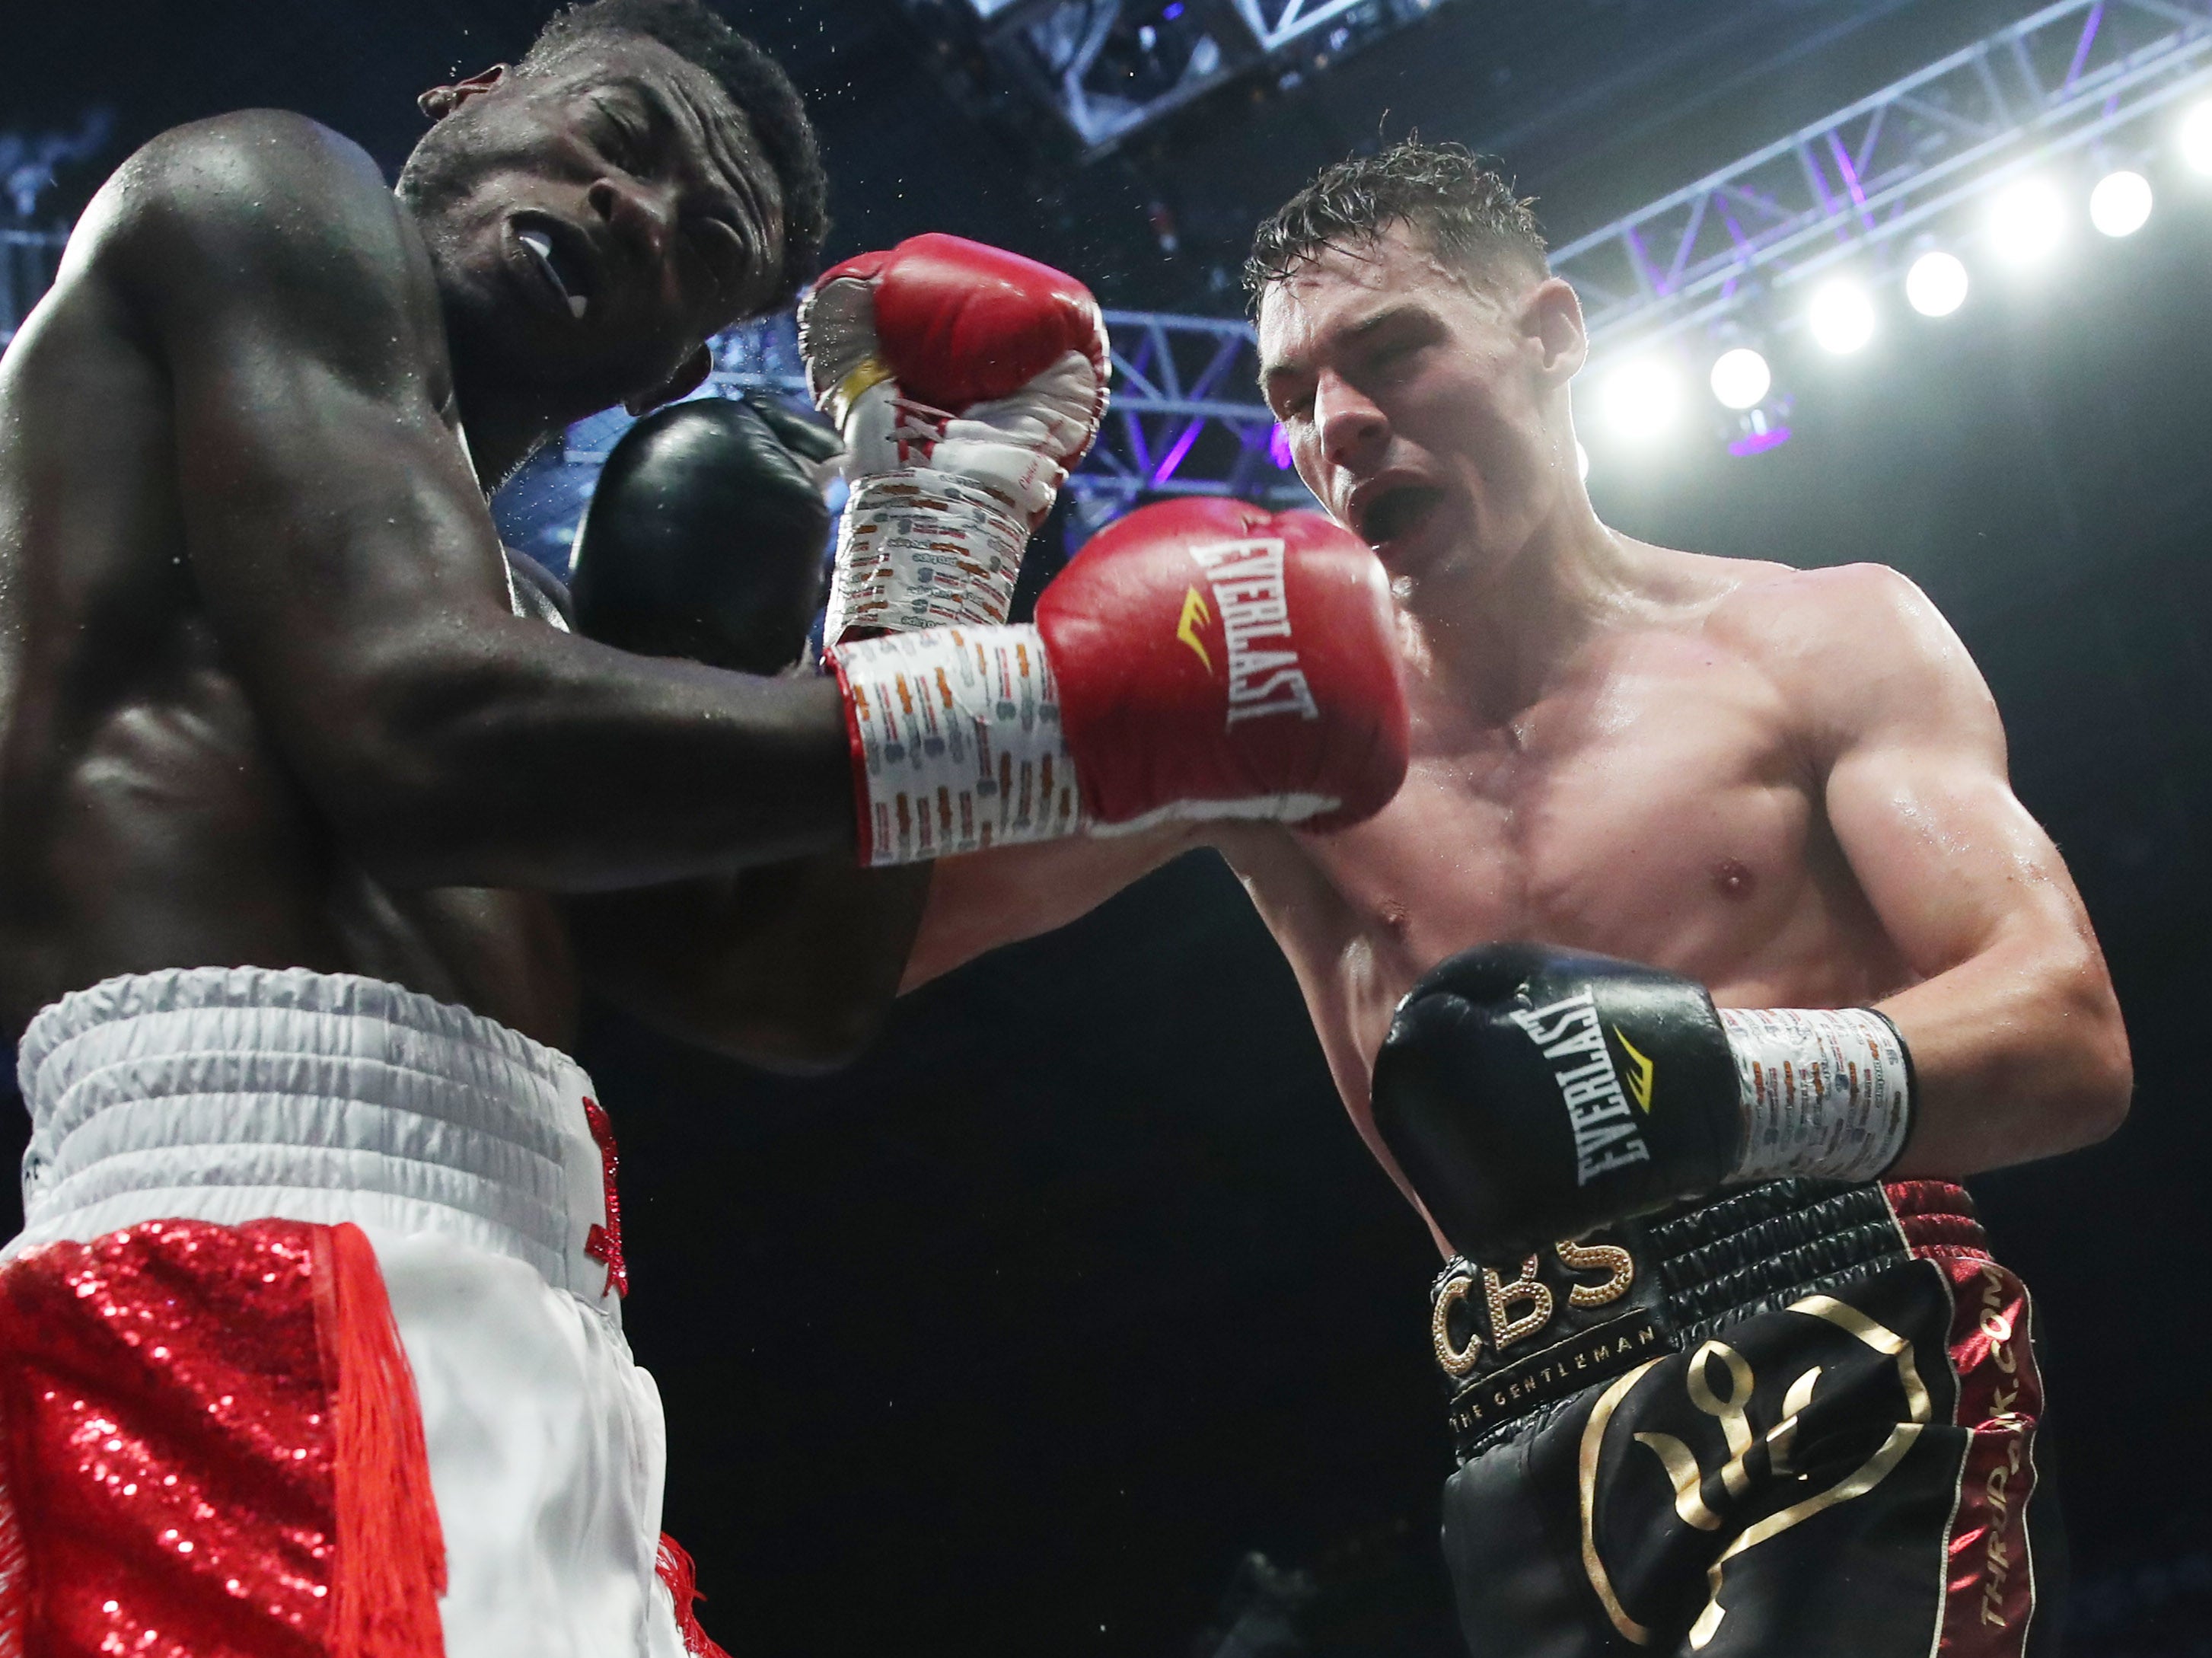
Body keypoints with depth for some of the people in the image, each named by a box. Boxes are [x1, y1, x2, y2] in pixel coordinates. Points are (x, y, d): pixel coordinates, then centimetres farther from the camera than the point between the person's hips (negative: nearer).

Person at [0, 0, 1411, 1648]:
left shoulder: (520, 618, 28)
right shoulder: (267, 196, 4)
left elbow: (790, 990, 17)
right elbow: (424, 740, -13)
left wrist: (956, 477, 23)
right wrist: (1045, 712, -10)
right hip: (275, 1281, -9)